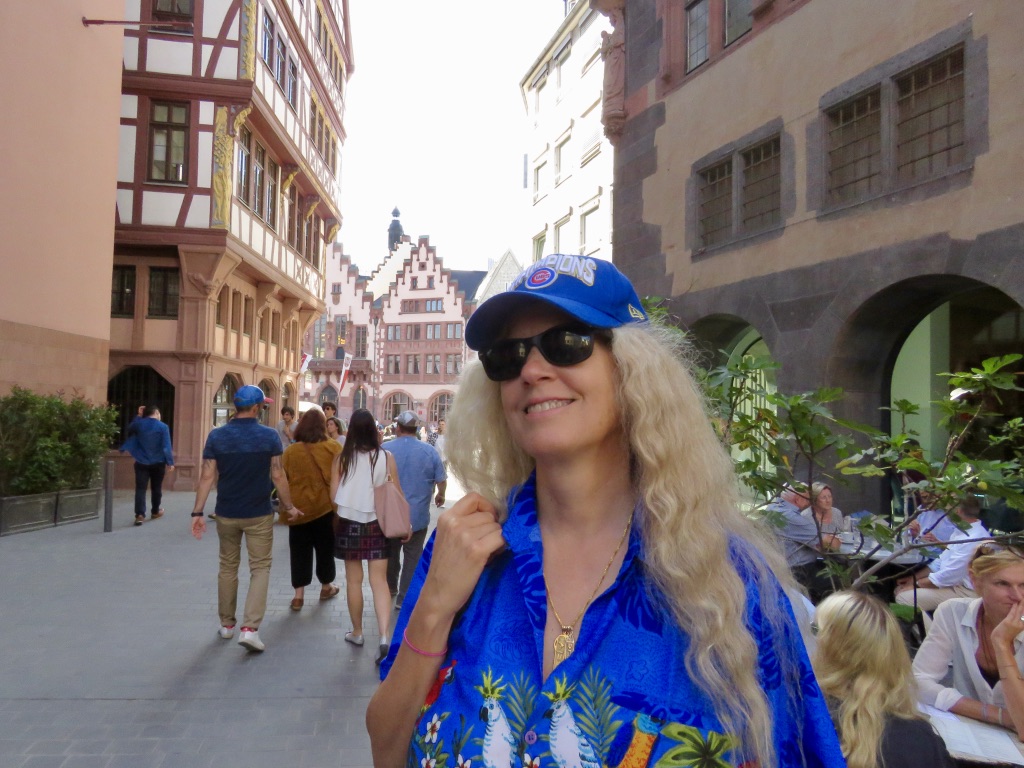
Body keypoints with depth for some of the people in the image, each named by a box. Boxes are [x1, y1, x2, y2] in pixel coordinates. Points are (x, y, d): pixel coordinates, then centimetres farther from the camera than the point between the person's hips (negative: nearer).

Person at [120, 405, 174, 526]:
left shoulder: (138, 424, 1)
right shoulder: (163, 427, -8)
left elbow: (130, 429, 24)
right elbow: (166, 446, -13)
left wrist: (138, 417, 22)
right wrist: (170, 462, -10)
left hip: (141, 462, 2)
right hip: (158, 463, -2)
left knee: (140, 488, -1)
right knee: (156, 488, 14)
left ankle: (140, 515, -13)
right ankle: (155, 512, 28)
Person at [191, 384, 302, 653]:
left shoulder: (216, 436, -4)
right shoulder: (269, 436, -9)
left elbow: (207, 476, -7)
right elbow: (278, 476, -8)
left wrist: (198, 512, -3)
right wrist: (289, 507, 4)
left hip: (227, 514, 3)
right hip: (259, 515, -2)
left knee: (228, 567, 17)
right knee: (260, 568, 5)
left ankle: (227, 623, 28)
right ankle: (250, 627, -7)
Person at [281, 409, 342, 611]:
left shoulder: (290, 451, -5)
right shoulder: (334, 448, -6)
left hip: (298, 508, 0)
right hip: (326, 506, 0)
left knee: (300, 552, 8)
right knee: (325, 548, 16)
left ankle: (298, 595, 8)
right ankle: (326, 587, 31)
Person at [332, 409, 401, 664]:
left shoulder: (342, 458, -9)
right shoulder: (386, 458, -8)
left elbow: (333, 495, -6)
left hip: (349, 524, 0)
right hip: (378, 525, 0)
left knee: (354, 580, 13)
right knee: (379, 580, 2)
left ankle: (357, 632, 27)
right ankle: (384, 636, -11)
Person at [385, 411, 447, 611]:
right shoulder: (430, 452, -8)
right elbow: (442, 481, -3)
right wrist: (440, 496, 18)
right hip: (417, 515, -2)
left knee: (391, 553, 20)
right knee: (412, 557, 6)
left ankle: (390, 588, 38)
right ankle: (404, 598, 6)